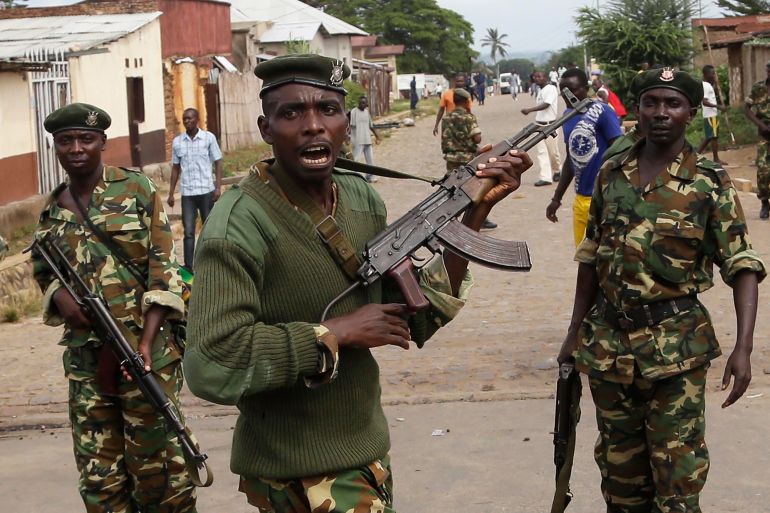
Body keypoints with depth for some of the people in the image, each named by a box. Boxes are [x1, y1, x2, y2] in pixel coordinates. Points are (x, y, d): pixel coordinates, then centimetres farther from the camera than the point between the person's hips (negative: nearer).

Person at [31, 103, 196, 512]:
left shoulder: (137, 190, -1)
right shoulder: (52, 209, 10)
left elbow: (163, 270, -6)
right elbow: (42, 272, 21)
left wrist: (146, 342, -16)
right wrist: (59, 295, -4)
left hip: (145, 350, -4)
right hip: (85, 358, 4)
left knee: (155, 461, 1)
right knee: (98, 474, 8)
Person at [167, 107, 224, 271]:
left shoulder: (209, 138, -1)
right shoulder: (177, 142, 6)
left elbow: (218, 163, 1)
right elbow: (175, 168, 12)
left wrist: (218, 187, -10)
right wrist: (171, 194, 9)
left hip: (206, 191, -1)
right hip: (187, 193, 2)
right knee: (189, 232, -1)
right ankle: (189, 267, -1)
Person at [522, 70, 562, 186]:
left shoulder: (551, 89, -11)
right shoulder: (541, 91, 14)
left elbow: (546, 105, -22)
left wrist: (529, 110, -28)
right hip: (539, 124, 8)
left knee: (552, 151, 3)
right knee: (540, 151, -1)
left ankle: (557, 171, 26)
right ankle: (545, 177, -2)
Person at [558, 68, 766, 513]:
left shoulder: (711, 184, -7)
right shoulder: (611, 174, 5)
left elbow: (744, 267, -9)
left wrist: (743, 348, -19)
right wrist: (576, 334, 13)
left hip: (676, 347, -4)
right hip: (608, 343, 4)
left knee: (678, 476, 1)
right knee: (619, 465, 16)